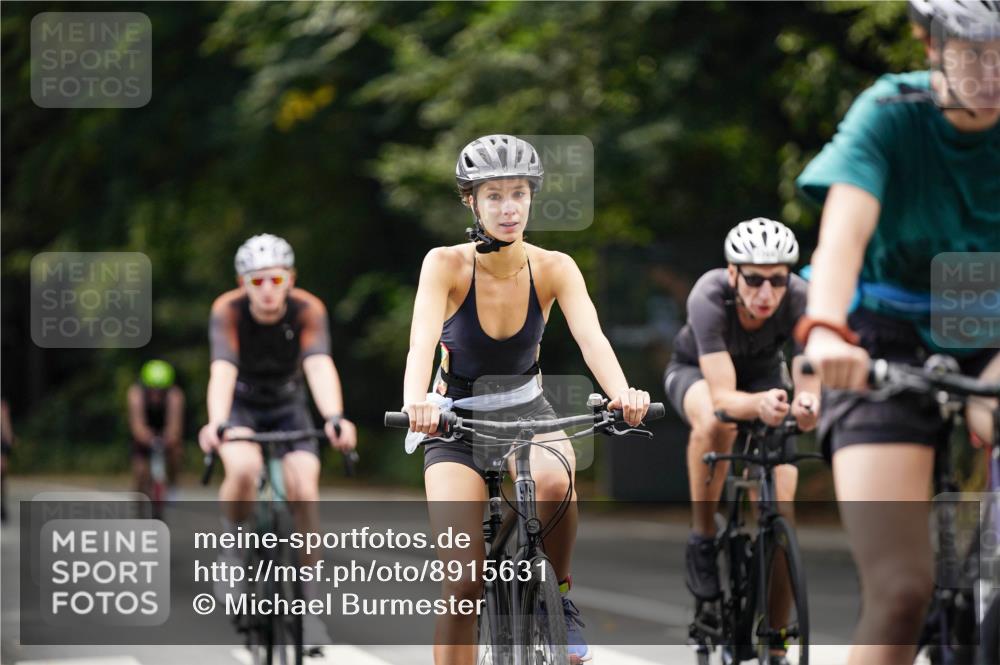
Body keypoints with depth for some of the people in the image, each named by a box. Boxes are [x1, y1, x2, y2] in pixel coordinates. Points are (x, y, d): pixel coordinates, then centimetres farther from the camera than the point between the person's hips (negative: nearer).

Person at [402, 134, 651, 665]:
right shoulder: (446, 264, -18)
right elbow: (422, 342, -33)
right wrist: (416, 403, -54)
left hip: (527, 411, 1)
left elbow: (591, 337, -27)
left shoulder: (553, 268, -12)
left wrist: (624, 395, -48)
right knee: (464, 582, -14)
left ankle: (558, 595, -7)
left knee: (554, 482, -35)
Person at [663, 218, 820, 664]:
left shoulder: (799, 298, -34)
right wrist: (759, 404, -66)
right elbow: (722, 396, -45)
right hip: (697, 370, -2)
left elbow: (807, 379, -41)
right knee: (714, 423, -40)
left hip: (764, 374, 2)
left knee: (780, 509, -12)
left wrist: (807, 405, -65)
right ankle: (702, 539, -18)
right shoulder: (709, 298, -39)